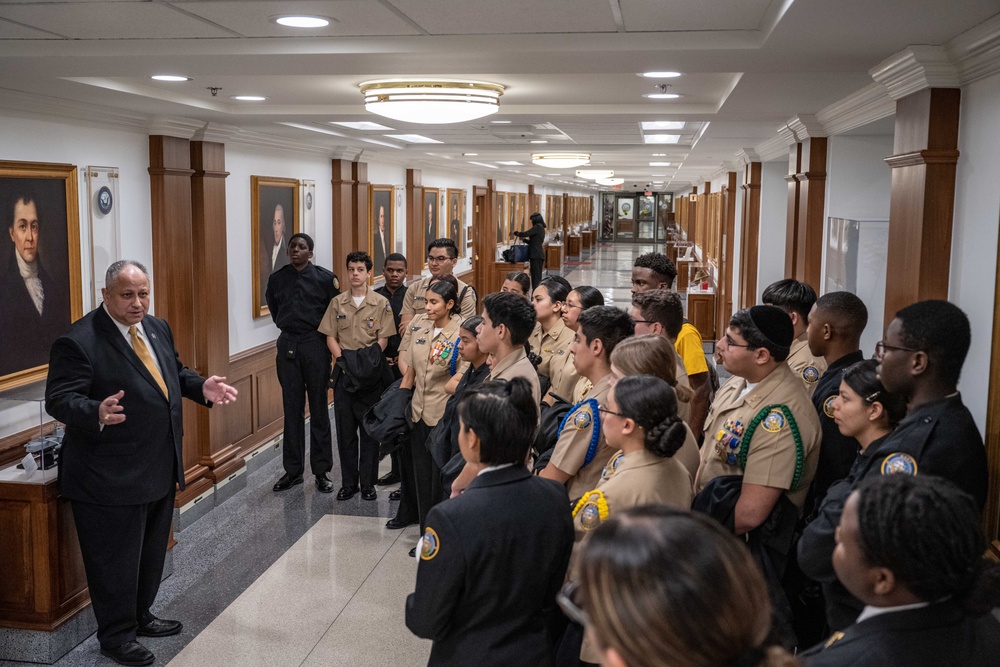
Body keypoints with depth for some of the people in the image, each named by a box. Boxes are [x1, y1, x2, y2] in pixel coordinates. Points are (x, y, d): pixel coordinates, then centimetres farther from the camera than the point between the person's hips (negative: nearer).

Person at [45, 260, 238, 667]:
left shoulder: (158, 328, 6)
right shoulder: (78, 342, -19)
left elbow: (175, 373, 18)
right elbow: (59, 400, -22)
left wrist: (202, 387, -2)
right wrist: (98, 412, -42)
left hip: (160, 471, 8)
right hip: (110, 478, -8)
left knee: (151, 553, 22)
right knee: (115, 560, 6)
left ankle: (140, 617, 41)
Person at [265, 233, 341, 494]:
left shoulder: (325, 278, -5)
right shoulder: (277, 279, 6)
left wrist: (317, 331, 5)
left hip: (315, 344, -3)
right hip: (287, 345, 3)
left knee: (319, 408, 4)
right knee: (292, 409, 7)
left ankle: (322, 471, 11)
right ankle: (293, 469, 15)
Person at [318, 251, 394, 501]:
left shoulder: (381, 303, 1)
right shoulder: (337, 302, 7)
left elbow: (383, 339, -3)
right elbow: (331, 336, 6)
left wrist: (369, 361, -15)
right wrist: (341, 359, -9)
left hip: (370, 372, -2)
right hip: (343, 372, 2)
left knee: (369, 429, 3)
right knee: (345, 428, 6)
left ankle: (368, 483, 12)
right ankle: (348, 482, 15)